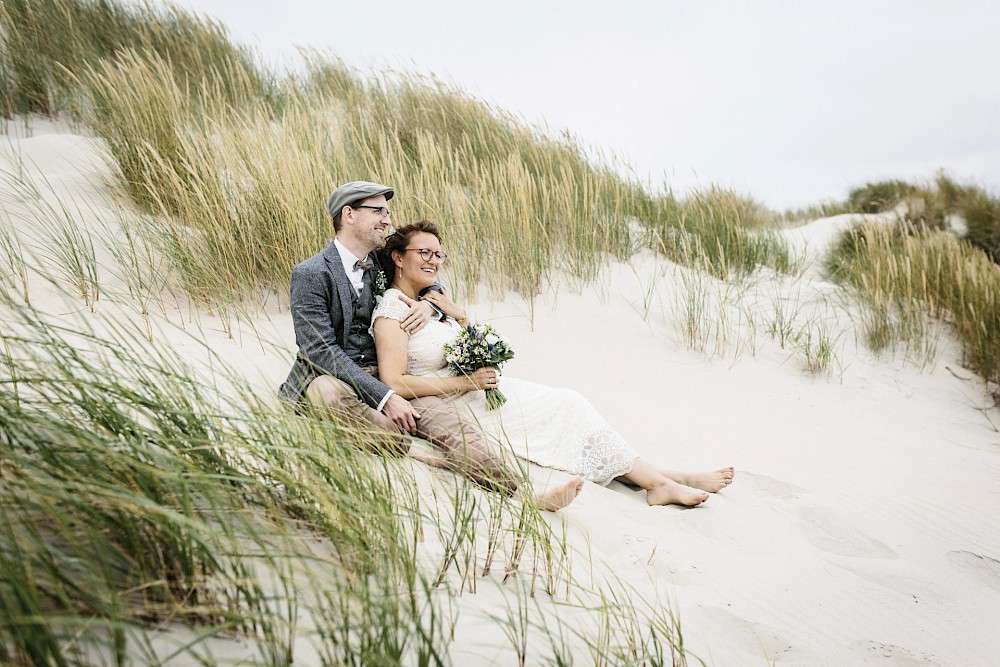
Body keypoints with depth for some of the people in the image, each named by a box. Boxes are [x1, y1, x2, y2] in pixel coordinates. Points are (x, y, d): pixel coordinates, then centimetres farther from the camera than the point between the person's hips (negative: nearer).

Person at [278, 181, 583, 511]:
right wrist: (384, 397, -25)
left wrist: (427, 305, -3)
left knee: (444, 417, -22)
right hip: (328, 377, -4)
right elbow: (320, 350, -18)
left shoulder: (381, 263, 10)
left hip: (381, 378, 5)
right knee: (327, 393, -41)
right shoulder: (311, 273, -10)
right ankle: (415, 451, -26)